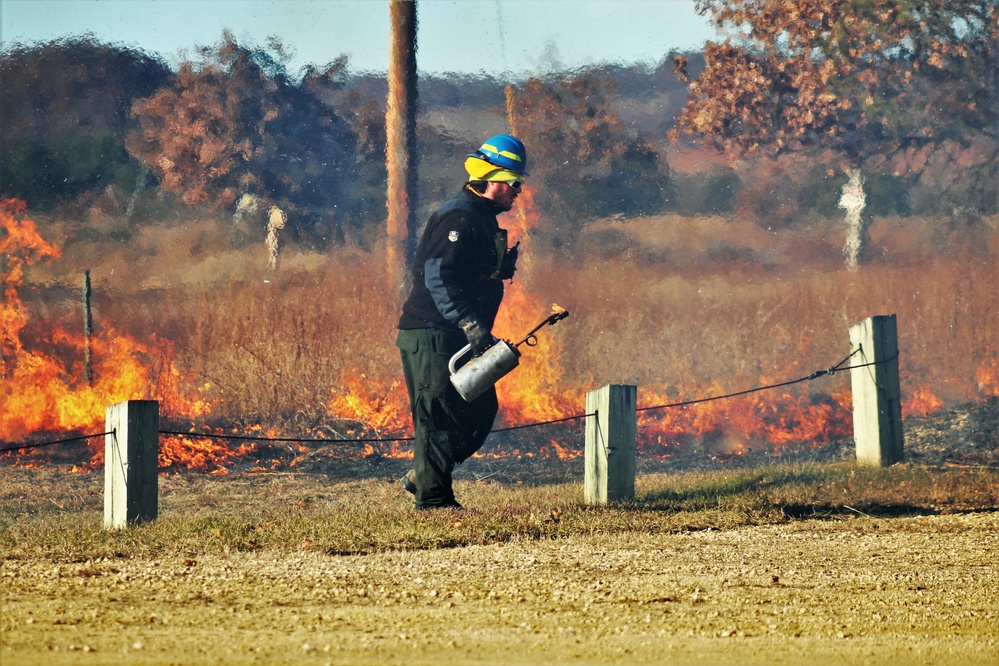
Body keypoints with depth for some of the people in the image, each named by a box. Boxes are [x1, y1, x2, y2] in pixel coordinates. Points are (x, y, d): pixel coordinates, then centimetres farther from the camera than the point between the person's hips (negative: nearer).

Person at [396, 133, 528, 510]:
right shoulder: (460, 218, -15)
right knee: (440, 414, -7)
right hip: (432, 335, -11)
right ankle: (433, 497, -2)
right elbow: (438, 276, -25)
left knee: (481, 409, 11)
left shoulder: (483, 219, 18)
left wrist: (503, 267, 9)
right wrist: (469, 324, -30)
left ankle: (422, 477, 19)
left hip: (455, 338, 11)